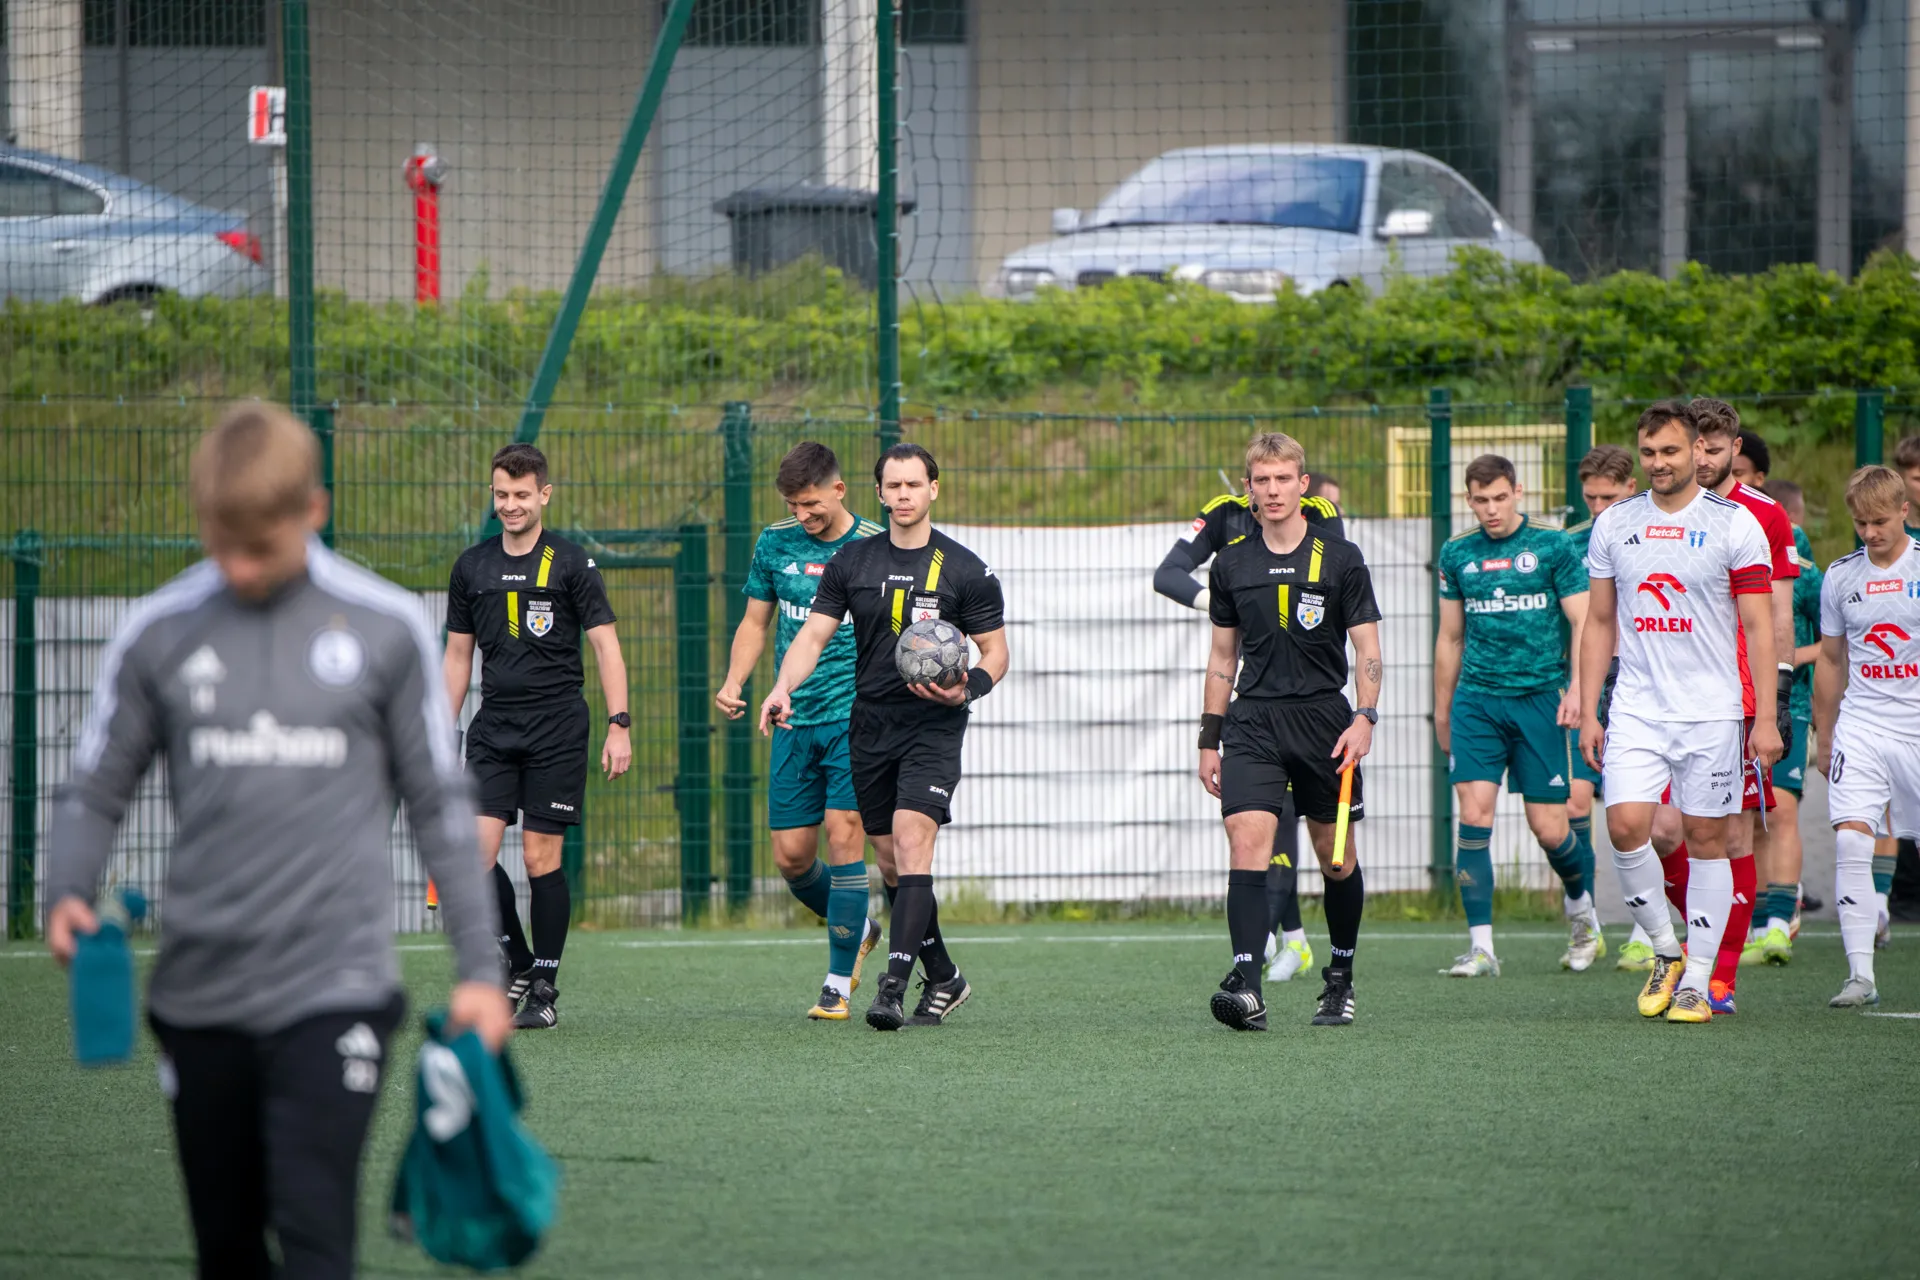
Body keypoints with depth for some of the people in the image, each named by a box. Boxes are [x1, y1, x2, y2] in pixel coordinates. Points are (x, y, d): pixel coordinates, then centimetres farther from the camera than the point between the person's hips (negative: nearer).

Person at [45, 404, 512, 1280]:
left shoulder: (384, 629, 1)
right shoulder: (157, 634, 4)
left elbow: (438, 803, 8)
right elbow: (97, 788, 11)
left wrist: (479, 967, 6)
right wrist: (68, 894, -9)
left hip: (336, 986, -3)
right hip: (201, 996, 3)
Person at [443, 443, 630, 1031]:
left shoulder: (571, 564, -1)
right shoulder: (472, 567, 10)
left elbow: (606, 646, -1)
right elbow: (458, 656, 17)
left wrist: (619, 725, -9)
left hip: (557, 727, -3)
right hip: (493, 728, 3)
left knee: (541, 857, -3)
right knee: (475, 850, -9)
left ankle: (545, 989, 7)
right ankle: (516, 964, 10)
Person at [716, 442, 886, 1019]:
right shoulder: (776, 543, 7)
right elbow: (755, 624, 16)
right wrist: (733, 684, 1)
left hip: (855, 716, -4)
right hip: (795, 721, 4)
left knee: (843, 834, -14)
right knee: (791, 855, 2)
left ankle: (839, 984, -6)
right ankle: (857, 929, 32)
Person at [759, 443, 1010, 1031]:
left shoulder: (965, 570, -2)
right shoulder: (851, 562, 7)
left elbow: (995, 652, 3)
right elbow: (814, 634, 5)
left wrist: (966, 690, -18)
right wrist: (783, 687, -13)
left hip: (933, 724, -4)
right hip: (870, 727, 4)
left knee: (912, 844, -19)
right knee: (892, 858, 8)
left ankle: (894, 987, -25)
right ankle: (943, 978, 25)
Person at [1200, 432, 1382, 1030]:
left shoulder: (1339, 559, 0)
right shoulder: (1231, 564, 8)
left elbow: (1367, 649, 0)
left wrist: (1365, 718, -14)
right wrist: (1209, 739, 13)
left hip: (1324, 722, -1)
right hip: (1252, 723, 1)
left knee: (1336, 857, 7)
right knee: (1247, 842, -17)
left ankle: (1340, 981, 26)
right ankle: (1246, 985, -27)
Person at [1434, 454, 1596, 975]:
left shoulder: (1553, 546, 0)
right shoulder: (1457, 554, 10)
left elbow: (1583, 621, -1)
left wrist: (1577, 688, -14)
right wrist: (1442, 710, 20)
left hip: (1539, 697, -3)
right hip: (1476, 699, 3)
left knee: (1548, 827, -1)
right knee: (1474, 813, -11)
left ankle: (1582, 913, 29)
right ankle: (1480, 946, -11)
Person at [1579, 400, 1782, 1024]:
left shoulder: (1735, 524, -3)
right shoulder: (1614, 524, 8)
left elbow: (1759, 627, -3)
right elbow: (1599, 623, 14)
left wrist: (1766, 719, -9)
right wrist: (1587, 712, 8)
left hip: (1712, 710, -2)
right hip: (1636, 709, 2)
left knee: (1706, 838, 0)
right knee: (1626, 826, -12)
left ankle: (1696, 981, 8)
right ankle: (1665, 949, 9)